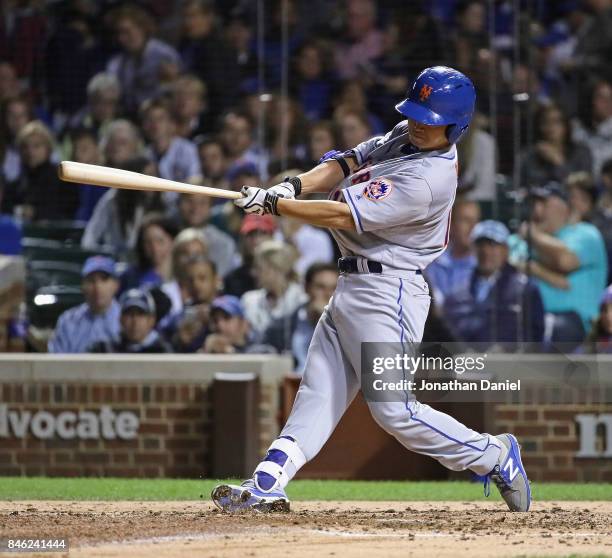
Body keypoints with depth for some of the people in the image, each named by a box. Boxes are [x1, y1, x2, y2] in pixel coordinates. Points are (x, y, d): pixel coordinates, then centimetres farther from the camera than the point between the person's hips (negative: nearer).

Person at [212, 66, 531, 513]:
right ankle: (267, 485, 4)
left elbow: (343, 215, -24)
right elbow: (349, 163, 9)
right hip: (353, 287, 10)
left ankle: (494, 455, 6)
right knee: (318, 392, 6)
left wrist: (273, 204, -19)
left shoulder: (427, 180, -24)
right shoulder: (405, 136, 5)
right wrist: (294, 186, -9)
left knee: (395, 410, -9)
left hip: (386, 294, -10)